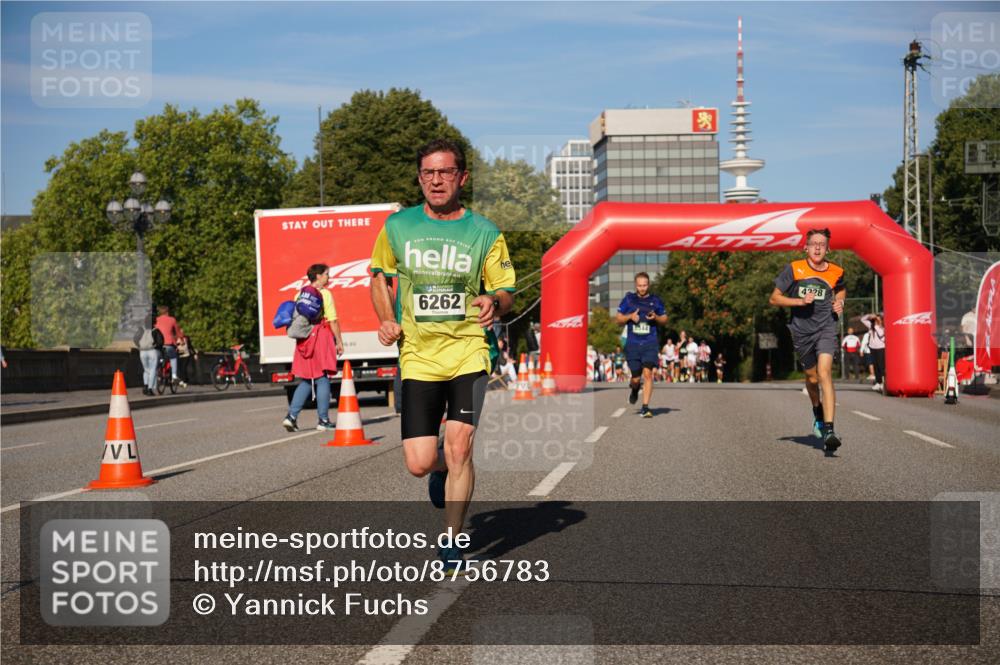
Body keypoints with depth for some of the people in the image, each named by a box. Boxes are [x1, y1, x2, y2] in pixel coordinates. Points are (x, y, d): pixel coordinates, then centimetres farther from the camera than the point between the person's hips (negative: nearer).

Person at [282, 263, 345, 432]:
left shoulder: (300, 294, 11)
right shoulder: (324, 294, -6)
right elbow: (333, 320, -9)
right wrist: (339, 341, -4)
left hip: (304, 340, 6)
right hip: (321, 337, -6)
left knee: (305, 381, 12)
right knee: (322, 379, 0)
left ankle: (291, 416, 1)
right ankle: (323, 420, 2)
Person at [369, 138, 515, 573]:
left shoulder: (485, 233, 1)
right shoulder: (397, 227, 4)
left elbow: (506, 295, 6)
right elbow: (379, 275, 20)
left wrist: (494, 302, -18)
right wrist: (386, 320, 2)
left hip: (469, 352, -1)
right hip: (417, 357, 1)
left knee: (459, 447, -13)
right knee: (419, 464, -4)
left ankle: (451, 544, 5)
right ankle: (441, 470, 35)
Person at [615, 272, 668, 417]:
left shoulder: (655, 300, 6)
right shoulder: (628, 299, 5)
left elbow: (664, 320, 15)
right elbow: (617, 319, 9)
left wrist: (656, 318, -7)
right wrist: (630, 317, -10)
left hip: (650, 343, -1)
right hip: (632, 344, 1)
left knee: (648, 373, -15)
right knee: (636, 377, 4)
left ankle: (645, 407, -12)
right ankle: (634, 389, 41)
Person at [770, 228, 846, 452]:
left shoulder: (836, 272, 1)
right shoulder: (794, 269, -5)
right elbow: (774, 298, -2)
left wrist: (839, 302, 3)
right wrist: (800, 301, -15)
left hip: (826, 328, -1)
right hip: (801, 330, 1)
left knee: (824, 373, -21)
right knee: (812, 378, 15)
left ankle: (829, 431, -28)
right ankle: (818, 414, 48)